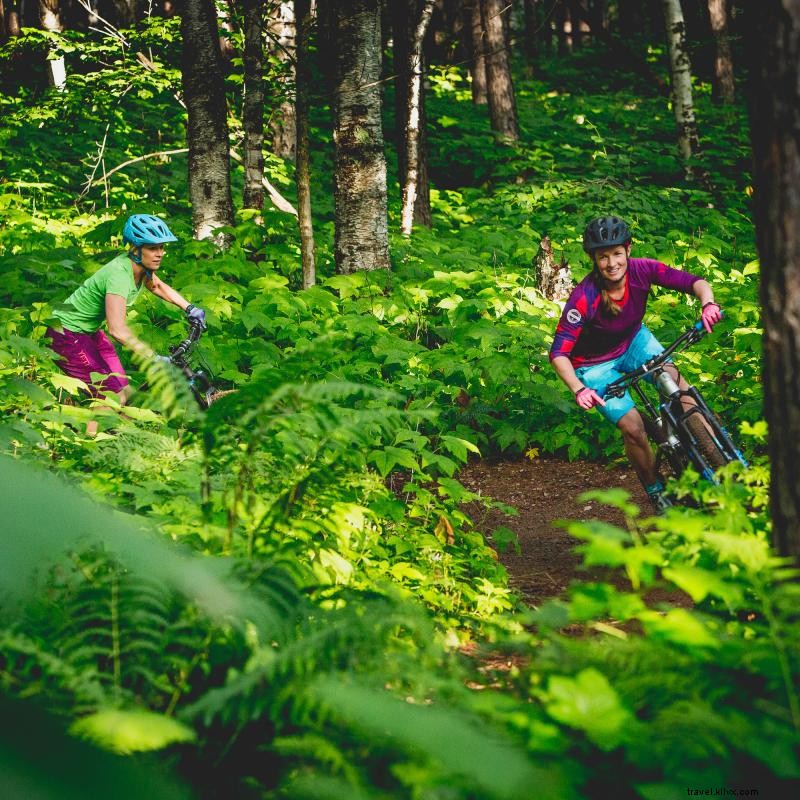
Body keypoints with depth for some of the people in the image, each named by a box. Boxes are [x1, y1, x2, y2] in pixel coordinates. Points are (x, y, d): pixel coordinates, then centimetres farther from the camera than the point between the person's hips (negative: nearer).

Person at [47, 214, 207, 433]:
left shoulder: (140, 266, -5)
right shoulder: (119, 274, -32)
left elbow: (158, 286, 20)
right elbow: (118, 329, -41)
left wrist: (190, 308, 8)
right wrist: (154, 358, -42)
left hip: (90, 331, 9)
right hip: (67, 335, -9)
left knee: (126, 394, 3)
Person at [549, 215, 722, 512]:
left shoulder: (641, 270, -25)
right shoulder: (584, 298, -34)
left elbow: (694, 282, -25)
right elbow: (559, 352, -32)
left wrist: (708, 303, -46)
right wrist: (579, 390, -47)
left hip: (633, 340, 3)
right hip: (595, 363, -3)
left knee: (671, 375, -24)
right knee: (633, 427, -16)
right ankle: (656, 493, 7)